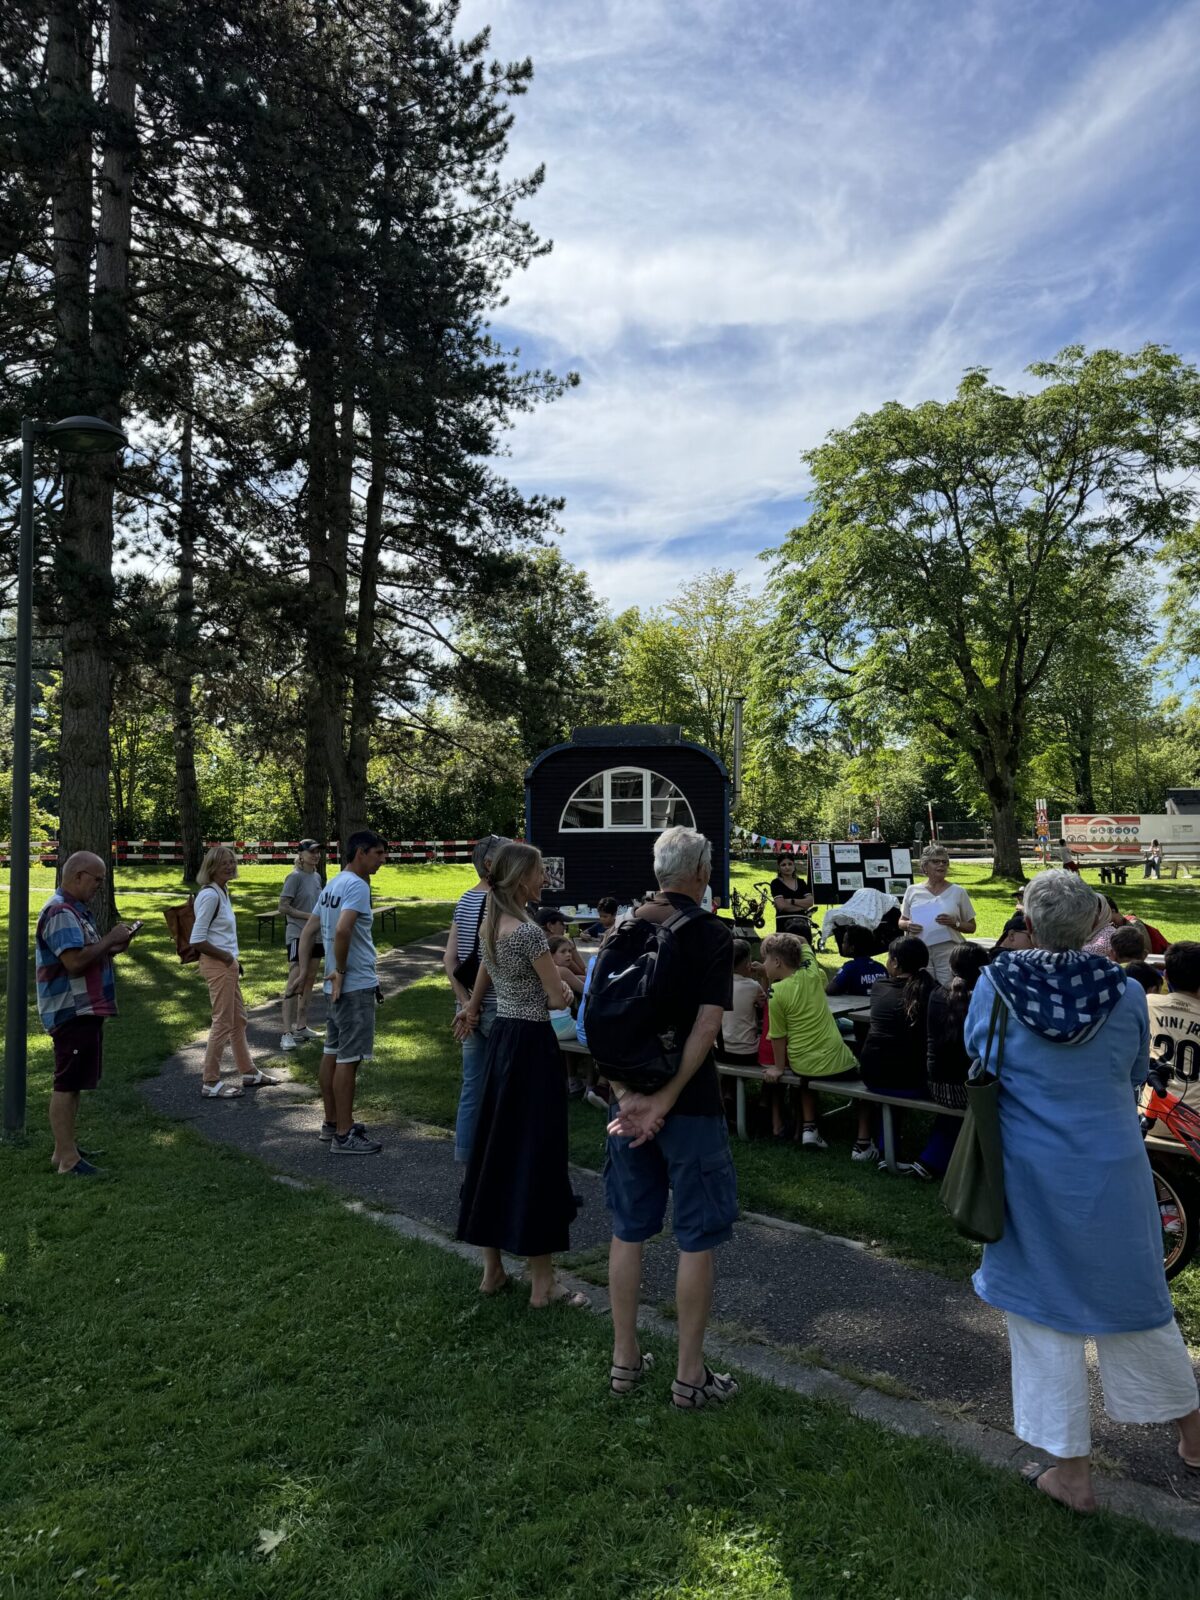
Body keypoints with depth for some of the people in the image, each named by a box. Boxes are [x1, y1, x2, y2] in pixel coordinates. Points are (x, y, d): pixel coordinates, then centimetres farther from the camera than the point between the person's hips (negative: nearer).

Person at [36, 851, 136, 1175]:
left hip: (84, 1010, 11)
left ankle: (66, 1149, 27)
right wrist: (111, 939, -18)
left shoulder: (74, 910, 15)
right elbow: (75, 962, -28)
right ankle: (67, 1160, 1)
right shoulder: (60, 913, -18)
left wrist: (112, 948, 7)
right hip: (71, 1012, -11)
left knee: (72, 1083, 17)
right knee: (67, 1083, -5)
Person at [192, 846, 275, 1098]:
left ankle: (249, 1073, 32)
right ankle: (210, 1083, 11)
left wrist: (233, 960, 11)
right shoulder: (210, 895, -19)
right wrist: (226, 957, -15)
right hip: (217, 966, -10)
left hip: (227, 964, 10)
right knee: (223, 1023, -1)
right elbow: (197, 940, -22)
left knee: (239, 1019, 18)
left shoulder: (222, 892, 10)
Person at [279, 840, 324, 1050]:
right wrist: (309, 916, -18)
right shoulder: (295, 877, -11)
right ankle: (287, 1033, -8)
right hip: (298, 935, -8)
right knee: (295, 983, -9)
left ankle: (301, 1027, 24)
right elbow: (283, 906, -15)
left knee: (309, 980, 13)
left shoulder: (317, 877, 10)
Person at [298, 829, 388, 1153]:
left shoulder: (332, 886, 14)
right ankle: (344, 1136, 4)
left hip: (340, 985, 10)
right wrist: (341, 972, -19)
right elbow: (342, 930, -30)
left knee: (332, 1053, 16)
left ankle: (332, 1123, 28)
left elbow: (308, 932, 14)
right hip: (357, 985, -10)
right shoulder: (357, 886, -17)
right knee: (348, 1059, -3)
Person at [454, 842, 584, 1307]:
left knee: (495, 1148, 14)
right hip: (532, 1043, -9)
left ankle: (492, 1268, 26)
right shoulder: (529, 931, -19)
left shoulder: (490, 926, 7)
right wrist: (563, 984, 5)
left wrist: (472, 1010, 41)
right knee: (536, 1154, -1)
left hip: (500, 1040, 9)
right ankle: (542, 1281, 9)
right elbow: (558, 999, -17)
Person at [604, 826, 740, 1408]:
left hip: (631, 1100, 5)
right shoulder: (711, 934, -11)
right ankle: (690, 1376, 20)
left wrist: (626, 1094, -8)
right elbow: (706, 1024, -19)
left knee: (628, 1230, 16)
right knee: (697, 1238, 9)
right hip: (690, 1105, -5)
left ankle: (624, 1360, 29)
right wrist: (664, 1101, -18)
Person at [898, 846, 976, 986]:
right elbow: (901, 923, 15)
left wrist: (955, 923, -10)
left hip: (949, 953, -1)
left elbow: (971, 927, 9)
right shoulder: (912, 891, 8)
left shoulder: (958, 892, 7)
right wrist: (908, 925, -7)